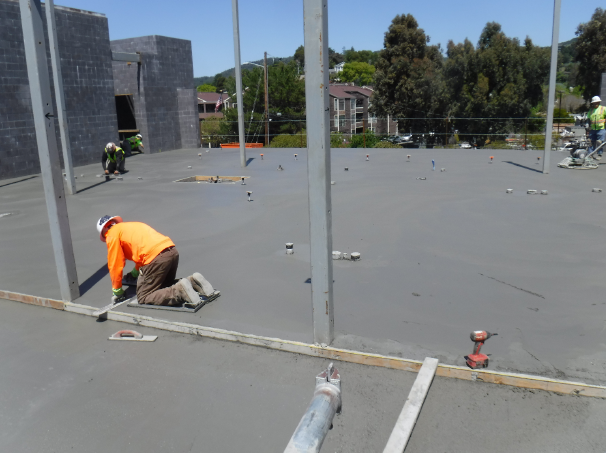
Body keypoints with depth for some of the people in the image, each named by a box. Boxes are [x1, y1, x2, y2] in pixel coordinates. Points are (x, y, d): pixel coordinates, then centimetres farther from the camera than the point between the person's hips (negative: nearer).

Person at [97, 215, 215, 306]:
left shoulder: (112, 234, 8)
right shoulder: (131, 225, 32)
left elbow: (115, 265, 5)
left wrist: (117, 291, 16)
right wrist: (134, 273, 54)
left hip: (156, 257, -9)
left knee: (143, 298, 0)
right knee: (166, 286, 27)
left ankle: (180, 291, -19)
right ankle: (192, 281, 4)